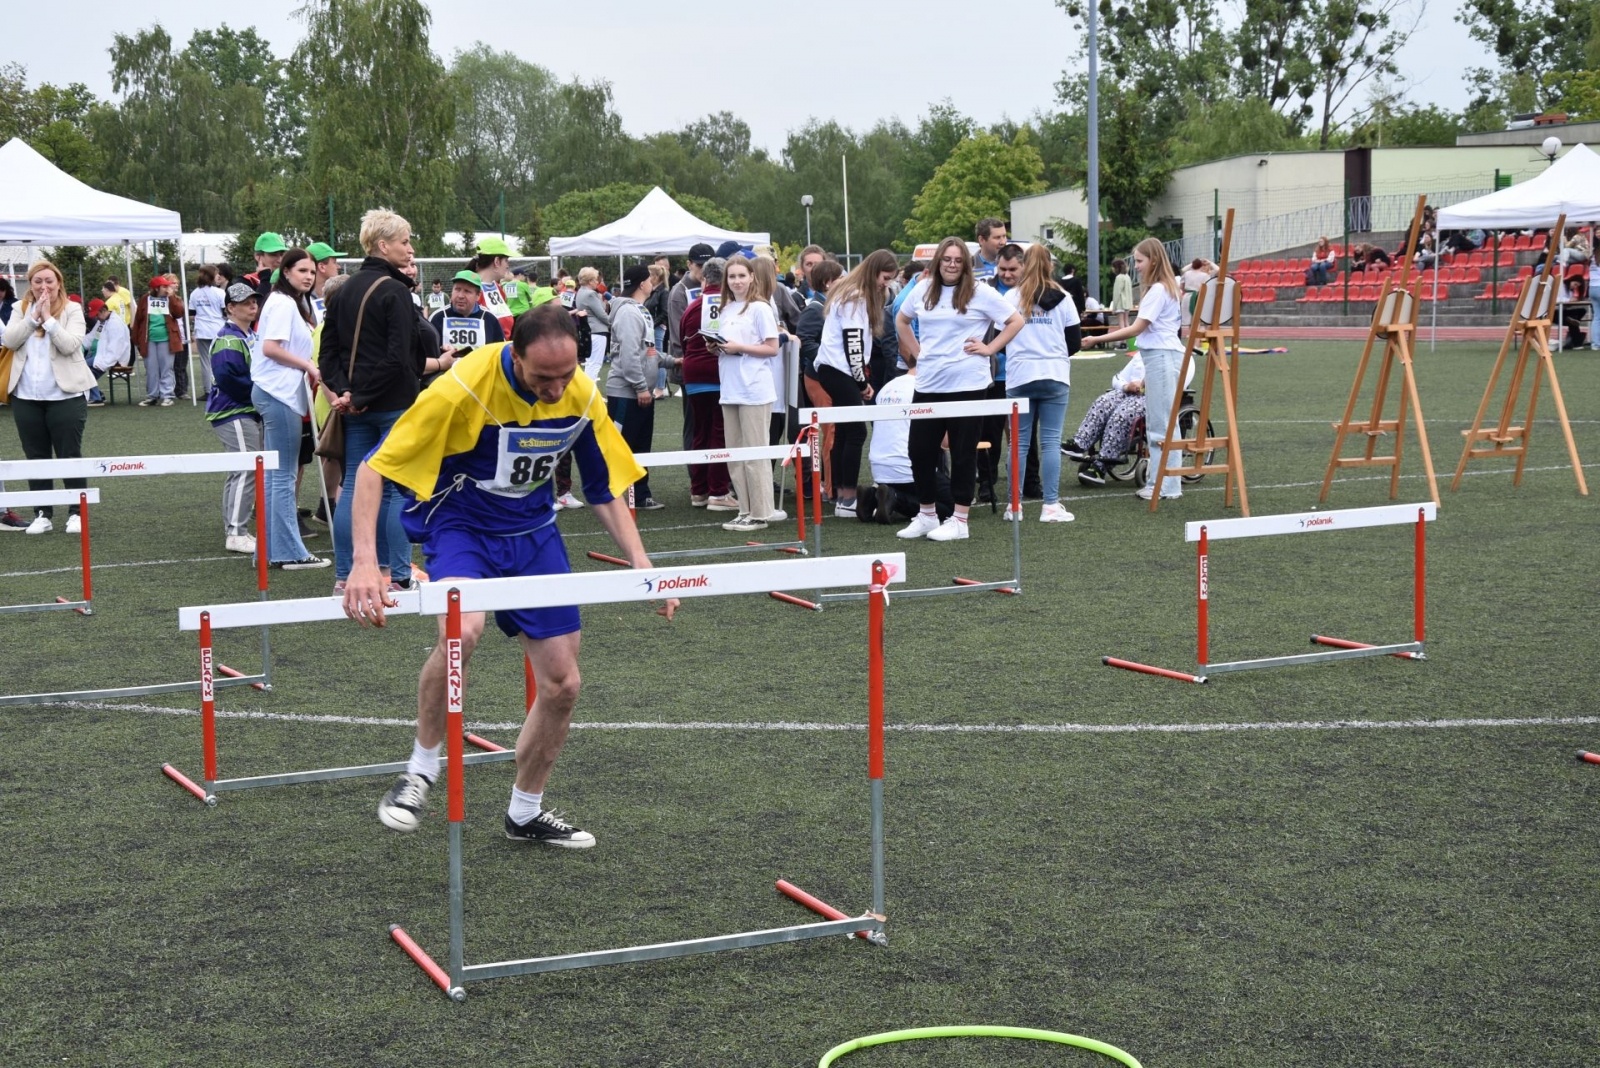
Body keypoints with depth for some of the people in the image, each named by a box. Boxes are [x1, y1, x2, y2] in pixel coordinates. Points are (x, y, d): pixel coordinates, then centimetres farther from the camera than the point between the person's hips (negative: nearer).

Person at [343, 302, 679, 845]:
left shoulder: (582, 395, -12)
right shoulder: (464, 387, -27)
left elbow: (605, 491, 3)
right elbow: (373, 469, -23)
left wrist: (641, 564, -8)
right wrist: (365, 562, -34)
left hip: (533, 532, 5)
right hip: (458, 523, -5)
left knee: (562, 684, 3)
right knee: (463, 628, -36)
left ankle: (525, 812, 26)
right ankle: (421, 769, -13)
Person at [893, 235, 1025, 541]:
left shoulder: (980, 293, -3)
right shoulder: (923, 290, 8)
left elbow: (1016, 321, 0)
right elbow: (901, 320, 25)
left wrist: (989, 348, -6)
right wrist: (915, 350, 12)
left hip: (967, 385, -4)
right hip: (928, 384, 4)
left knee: (963, 453, 2)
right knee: (920, 450, 7)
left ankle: (959, 520, 9)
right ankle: (926, 515, 22)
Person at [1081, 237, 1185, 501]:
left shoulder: (1158, 290, -13)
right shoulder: (1166, 288, 17)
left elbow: (1136, 329, -16)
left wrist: (1098, 340, -16)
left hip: (1162, 357, -10)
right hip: (1159, 357, 10)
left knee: (1162, 422, -7)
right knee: (1155, 422, 12)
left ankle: (1168, 485, -4)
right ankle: (1159, 480, 16)